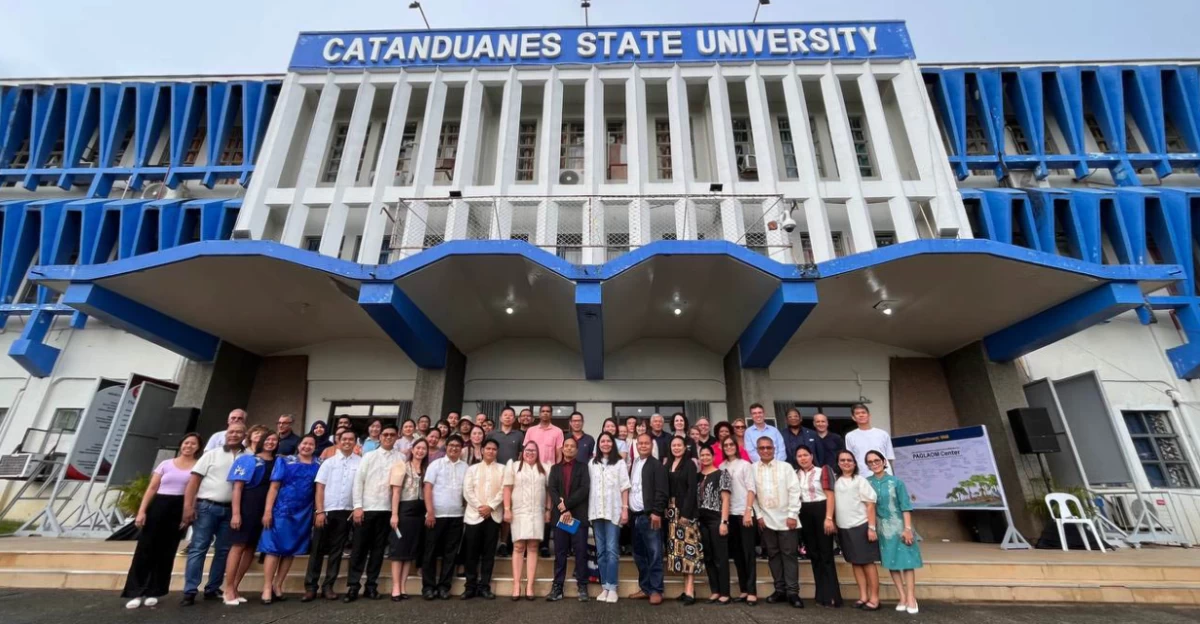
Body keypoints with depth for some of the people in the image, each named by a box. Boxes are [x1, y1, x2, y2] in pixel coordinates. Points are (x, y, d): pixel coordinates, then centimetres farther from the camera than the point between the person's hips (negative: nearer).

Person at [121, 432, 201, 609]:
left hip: (179, 510, -1)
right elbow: (152, 488, 6)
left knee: (166, 552, 5)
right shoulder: (166, 464, 9)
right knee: (145, 549, 0)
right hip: (158, 507, 1)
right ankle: (136, 592, 10)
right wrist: (142, 510, -4)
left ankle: (153, 592, 15)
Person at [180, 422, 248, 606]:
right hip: (207, 506, -2)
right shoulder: (212, 454, 4)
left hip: (230, 510, 2)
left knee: (223, 550, 8)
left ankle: (212, 589, 19)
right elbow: (194, 480, 0)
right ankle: (190, 592, 7)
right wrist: (188, 506, -9)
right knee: (198, 549, 0)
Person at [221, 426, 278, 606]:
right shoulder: (247, 459, -4)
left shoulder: (277, 462, 9)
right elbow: (237, 487, -8)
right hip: (246, 507, -5)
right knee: (238, 546, -2)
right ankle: (228, 589, 9)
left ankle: (233, 588, 20)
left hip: (264, 509, 5)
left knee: (251, 548, 9)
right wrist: (236, 512, -15)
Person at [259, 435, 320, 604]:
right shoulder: (284, 461, 2)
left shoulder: (318, 466, 7)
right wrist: (268, 510, -8)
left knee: (291, 551, 8)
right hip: (281, 511, -3)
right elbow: (274, 487, -1)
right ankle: (267, 588, 6)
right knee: (273, 548, -2)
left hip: (304, 514, 3)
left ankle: (277, 586, 20)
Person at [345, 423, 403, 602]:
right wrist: (357, 506, -8)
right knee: (359, 547, 4)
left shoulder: (401, 458, 2)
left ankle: (371, 586, 19)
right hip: (366, 508, 0)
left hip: (387, 509, 1)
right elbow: (358, 481, 0)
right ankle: (352, 586, 13)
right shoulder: (369, 456, 4)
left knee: (378, 548, 8)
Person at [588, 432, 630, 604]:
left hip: (614, 511, -3)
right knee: (600, 551, 8)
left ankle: (612, 587, 3)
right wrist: (588, 510, 1)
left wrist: (625, 509, -7)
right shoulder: (592, 463, 9)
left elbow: (624, 488, 0)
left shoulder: (619, 463, 1)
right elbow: (588, 487, 7)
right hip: (596, 511, 3)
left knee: (612, 550, -4)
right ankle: (604, 587, 16)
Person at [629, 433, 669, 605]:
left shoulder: (657, 465, -6)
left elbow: (662, 491, -12)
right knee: (639, 555, 13)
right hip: (635, 516, 7)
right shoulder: (633, 464, 15)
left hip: (650, 516, -7)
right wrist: (628, 511, 12)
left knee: (654, 555, -1)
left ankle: (656, 590, 9)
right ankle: (645, 588, 24)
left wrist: (656, 512, -18)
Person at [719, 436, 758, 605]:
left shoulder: (745, 465, 0)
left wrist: (748, 511, -13)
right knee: (736, 553, 8)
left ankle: (752, 592, 3)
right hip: (729, 514, 4)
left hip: (744, 513, -4)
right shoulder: (721, 467, 9)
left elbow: (751, 489, -5)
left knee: (748, 552, -2)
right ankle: (743, 590, 17)